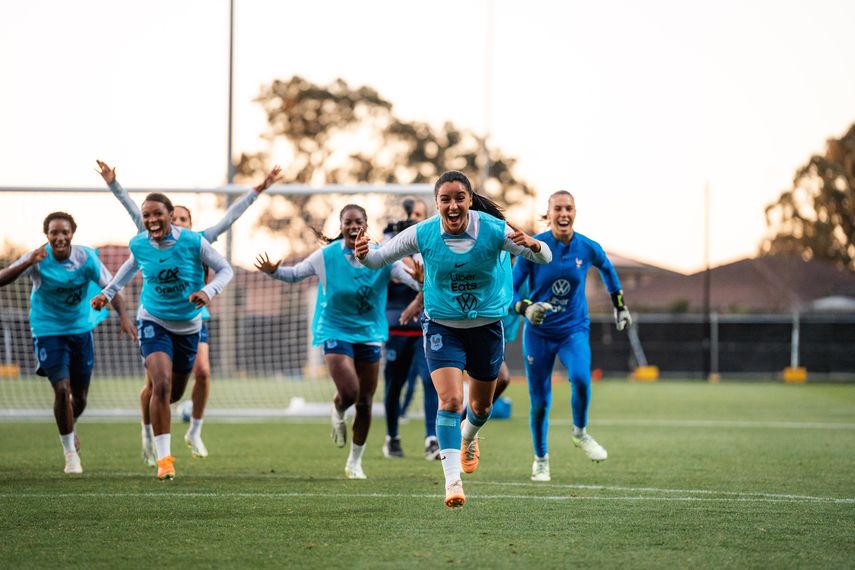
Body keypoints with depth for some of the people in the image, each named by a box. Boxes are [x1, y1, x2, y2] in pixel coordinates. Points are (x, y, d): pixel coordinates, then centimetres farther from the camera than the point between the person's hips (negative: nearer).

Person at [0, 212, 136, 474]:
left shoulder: (86, 257, -12)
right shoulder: (38, 258, -18)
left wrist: (123, 316, -22)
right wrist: (28, 263, -43)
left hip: (81, 329, 3)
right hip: (48, 331, -3)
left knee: (80, 396, 11)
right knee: (62, 388, -17)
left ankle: (70, 427, 47)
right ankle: (70, 451, 0)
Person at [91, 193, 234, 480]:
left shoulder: (193, 242, -18)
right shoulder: (138, 244, -10)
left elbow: (225, 269, -8)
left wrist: (208, 291, -26)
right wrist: (108, 292, 8)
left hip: (188, 325, 1)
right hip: (153, 322, -1)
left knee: (175, 393, 14)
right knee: (161, 384, -21)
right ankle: (164, 457, -16)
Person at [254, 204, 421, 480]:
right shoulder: (326, 256, -10)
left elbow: (410, 278, -15)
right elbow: (295, 273, 3)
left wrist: (420, 281, -39)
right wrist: (273, 271, -17)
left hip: (369, 334, 2)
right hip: (336, 331, -2)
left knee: (364, 403, 9)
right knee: (349, 392, -22)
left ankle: (355, 461, 28)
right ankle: (337, 412, 18)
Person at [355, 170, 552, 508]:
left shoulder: (494, 230, -18)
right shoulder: (422, 234, -16)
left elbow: (544, 257, -14)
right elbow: (380, 258, -6)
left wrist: (532, 245, -38)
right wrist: (363, 255, -30)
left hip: (486, 325, 2)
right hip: (442, 326, -1)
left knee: (481, 406, 19)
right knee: (450, 400, -20)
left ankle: (468, 437, 54)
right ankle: (452, 480, -19)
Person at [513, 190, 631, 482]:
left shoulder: (588, 248, -6)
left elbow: (607, 269, 17)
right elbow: (510, 288, -8)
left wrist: (620, 306, 23)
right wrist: (526, 308, -28)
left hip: (574, 330, 0)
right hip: (538, 332, 0)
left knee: (581, 378, -29)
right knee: (539, 400, 3)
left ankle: (580, 433, 0)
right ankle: (540, 458, 27)